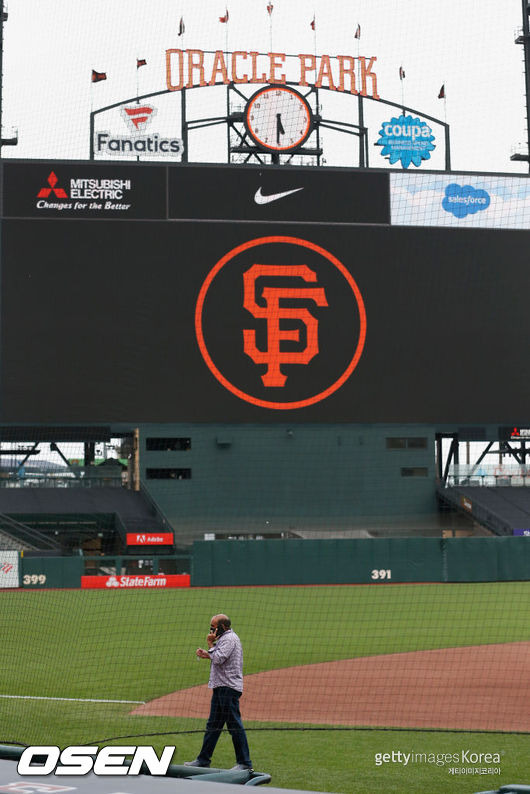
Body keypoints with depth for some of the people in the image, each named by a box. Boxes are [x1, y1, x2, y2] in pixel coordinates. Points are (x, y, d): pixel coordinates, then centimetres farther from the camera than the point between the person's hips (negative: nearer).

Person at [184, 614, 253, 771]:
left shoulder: (229, 638, -12)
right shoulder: (224, 638, 20)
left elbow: (219, 659, -22)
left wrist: (210, 645, -9)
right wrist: (206, 654, 7)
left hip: (228, 687, -11)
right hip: (220, 687, 11)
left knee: (235, 725, -9)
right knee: (213, 724, 14)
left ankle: (244, 762, -8)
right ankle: (203, 760, 19)